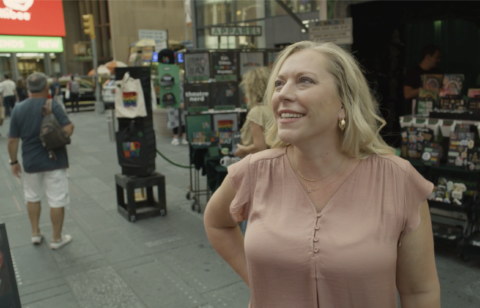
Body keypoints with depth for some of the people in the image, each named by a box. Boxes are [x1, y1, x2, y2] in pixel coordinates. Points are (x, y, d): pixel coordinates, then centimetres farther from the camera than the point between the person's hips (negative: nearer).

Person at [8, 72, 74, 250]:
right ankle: (56, 239, 15)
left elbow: (12, 140, 1)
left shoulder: (18, 109, -1)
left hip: (30, 162, 4)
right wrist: (72, 125, 1)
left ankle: (35, 234, 32)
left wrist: (13, 161, 11)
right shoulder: (53, 106, -13)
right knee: (57, 201, 6)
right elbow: (67, 130, -21)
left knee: (32, 197, 23)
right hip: (54, 161, -4)